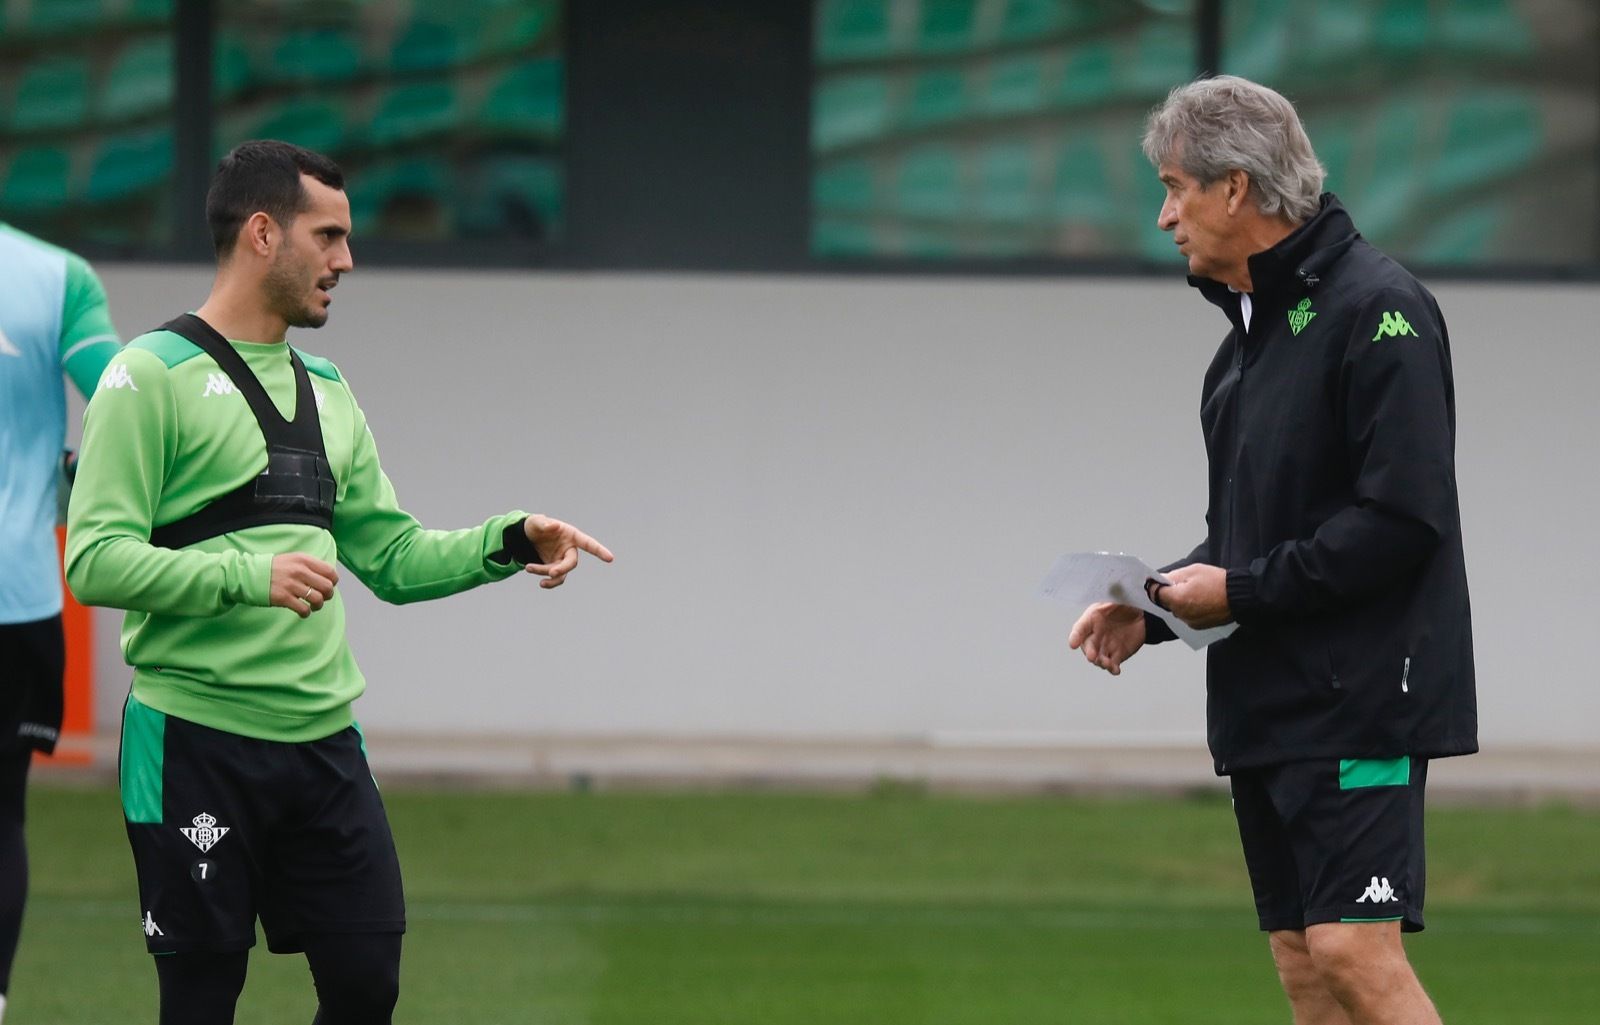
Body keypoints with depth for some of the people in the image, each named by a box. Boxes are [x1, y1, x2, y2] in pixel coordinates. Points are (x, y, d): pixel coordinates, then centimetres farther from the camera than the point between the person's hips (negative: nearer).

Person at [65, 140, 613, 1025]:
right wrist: (250, 576, -27)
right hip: (197, 743, -7)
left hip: (324, 742, 7)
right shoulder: (154, 376, -7)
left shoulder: (325, 392, 17)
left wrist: (508, 542, 4)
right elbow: (96, 560, -15)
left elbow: (392, 555, 21)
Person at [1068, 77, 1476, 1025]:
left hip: (1359, 698, -9)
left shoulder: (1375, 307, -12)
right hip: (1266, 705, 9)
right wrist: (1154, 607, 7)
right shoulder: (1251, 326, 17)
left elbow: (1401, 516, -20)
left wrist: (1246, 591, -15)